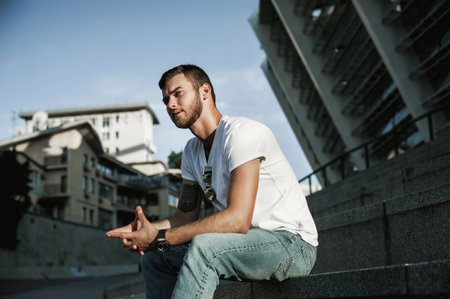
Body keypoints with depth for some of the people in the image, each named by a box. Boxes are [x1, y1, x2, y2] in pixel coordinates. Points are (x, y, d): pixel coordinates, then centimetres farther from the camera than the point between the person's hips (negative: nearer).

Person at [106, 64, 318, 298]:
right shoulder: (192, 151, 11)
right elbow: (186, 216, 8)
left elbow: (237, 220, -28)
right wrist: (148, 229, -14)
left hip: (293, 242, -9)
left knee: (203, 247, -33)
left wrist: (160, 238, -27)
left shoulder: (241, 132, -18)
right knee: (155, 258, 5)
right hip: (249, 242, 9)